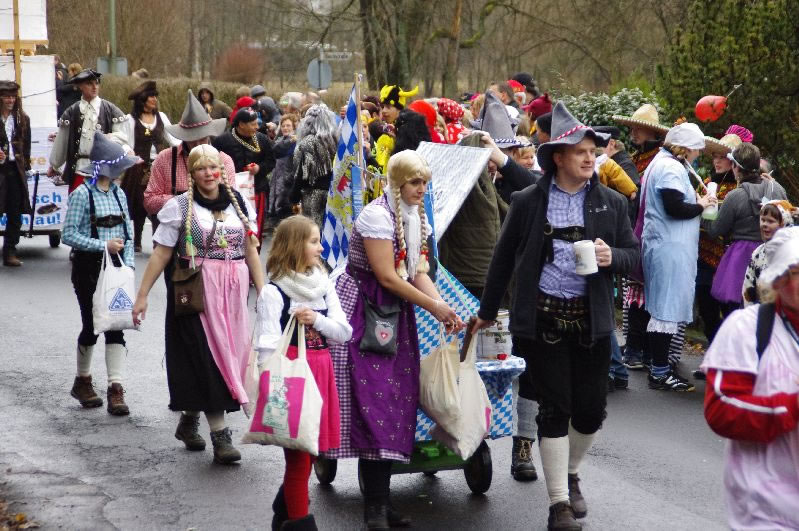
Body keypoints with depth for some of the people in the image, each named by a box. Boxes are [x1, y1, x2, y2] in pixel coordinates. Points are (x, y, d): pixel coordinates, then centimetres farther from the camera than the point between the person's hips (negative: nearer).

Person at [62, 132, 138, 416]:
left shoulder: (118, 194, 7)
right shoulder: (82, 194, -10)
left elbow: (127, 233, 10)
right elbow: (69, 234, -13)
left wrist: (128, 264, -2)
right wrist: (103, 245, -18)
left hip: (114, 267, 5)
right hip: (88, 267, -5)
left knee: (116, 326, -2)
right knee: (91, 326, 5)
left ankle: (115, 388, -4)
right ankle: (82, 381, 26)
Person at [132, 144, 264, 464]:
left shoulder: (240, 204, 11)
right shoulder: (179, 207, -1)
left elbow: (251, 251, 13)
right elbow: (161, 254, -1)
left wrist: (263, 291, 7)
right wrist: (142, 296, -4)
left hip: (233, 292, 5)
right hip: (196, 291, -4)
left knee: (229, 353, 8)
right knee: (207, 358, -9)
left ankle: (189, 420, 29)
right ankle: (220, 436, -9)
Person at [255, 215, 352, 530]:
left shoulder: (324, 285, 10)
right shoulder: (273, 292, -8)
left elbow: (344, 333, 7)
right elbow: (267, 345, -12)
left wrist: (317, 320, -11)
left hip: (321, 372, 6)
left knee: (309, 453, 11)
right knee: (299, 456, -3)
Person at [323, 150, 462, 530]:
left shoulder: (415, 218, 10)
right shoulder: (377, 216, -15)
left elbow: (418, 273, 8)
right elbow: (387, 276, -19)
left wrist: (443, 308, -8)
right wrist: (434, 306, -15)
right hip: (362, 311, -8)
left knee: (395, 398, 4)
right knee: (373, 398, -10)